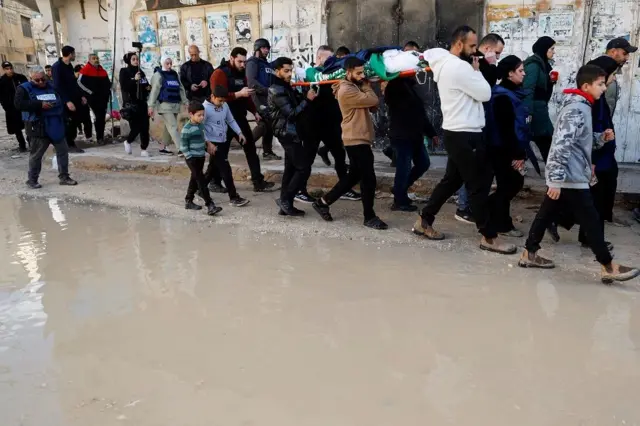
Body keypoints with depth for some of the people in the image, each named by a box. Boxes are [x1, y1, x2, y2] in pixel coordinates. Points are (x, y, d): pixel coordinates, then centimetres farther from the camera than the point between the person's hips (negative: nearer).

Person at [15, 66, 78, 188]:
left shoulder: (52, 87, 13)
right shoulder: (24, 89, -3)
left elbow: (62, 101, 25)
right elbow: (18, 104, -18)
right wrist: (40, 105, -23)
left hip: (56, 126, 5)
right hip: (38, 127, -5)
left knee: (63, 151, 7)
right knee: (36, 154, 1)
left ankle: (64, 177, 17)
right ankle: (32, 180, 13)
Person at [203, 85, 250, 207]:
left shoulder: (225, 106, 6)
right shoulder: (205, 108, -14)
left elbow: (231, 121, 16)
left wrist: (239, 133, 5)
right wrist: (208, 143, -19)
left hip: (223, 142, 7)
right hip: (213, 143, -7)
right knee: (226, 170, -9)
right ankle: (233, 197, -4)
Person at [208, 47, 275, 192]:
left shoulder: (241, 74, 13)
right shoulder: (220, 73, -13)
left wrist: (254, 112, 12)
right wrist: (239, 94, -29)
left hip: (240, 117, 8)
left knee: (251, 148, 6)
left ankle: (258, 182, 9)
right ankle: (214, 181, 17)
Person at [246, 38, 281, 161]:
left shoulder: (267, 63, 22)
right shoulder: (252, 62, -5)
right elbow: (251, 82, -19)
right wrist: (267, 90, -22)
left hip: (267, 98, 8)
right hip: (258, 98, -8)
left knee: (270, 124, 7)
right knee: (263, 124, -16)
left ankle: (267, 152, 14)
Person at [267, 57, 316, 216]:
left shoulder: (285, 87, 16)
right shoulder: (277, 91, -14)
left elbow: (297, 103, 10)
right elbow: (291, 113, -20)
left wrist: (307, 95, -5)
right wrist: (307, 100, -16)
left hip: (292, 133, 10)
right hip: (288, 134, -10)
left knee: (291, 169, 10)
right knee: (304, 168, -10)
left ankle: (286, 205, 13)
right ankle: (285, 199, -4)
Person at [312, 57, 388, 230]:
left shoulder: (354, 87, 16)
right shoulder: (347, 90, -16)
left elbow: (372, 105, 9)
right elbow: (373, 101, -20)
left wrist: (364, 85, -5)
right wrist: (366, 85, -3)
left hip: (358, 139, 10)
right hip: (357, 140, -10)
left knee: (354, 176, 16)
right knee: (368, 178, -5)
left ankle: (323, 202, 23)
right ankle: (369, 217, 6)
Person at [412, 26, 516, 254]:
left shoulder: (446, 63, 13)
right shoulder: (459, 66, -18)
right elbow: (485, 94, -14)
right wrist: (477, 70, -2)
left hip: (457, 133, 10)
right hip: (464, 135, -10)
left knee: (451, 180, 18)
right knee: (479, 186, -3)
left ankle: (424, 221, 26)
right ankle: (489, 237, 6)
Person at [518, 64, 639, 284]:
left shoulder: (579, 106, 15)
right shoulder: (576, 109, -17)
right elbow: (561, 144, -26)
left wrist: (601, 138, 10)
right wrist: (556, 180, -29)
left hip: (563, 176, 10)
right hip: (571, 178, -10)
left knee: (546, 214, 13)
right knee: (591, 222, -2)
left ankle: (529, 254, 20)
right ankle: (609, 268, 6)